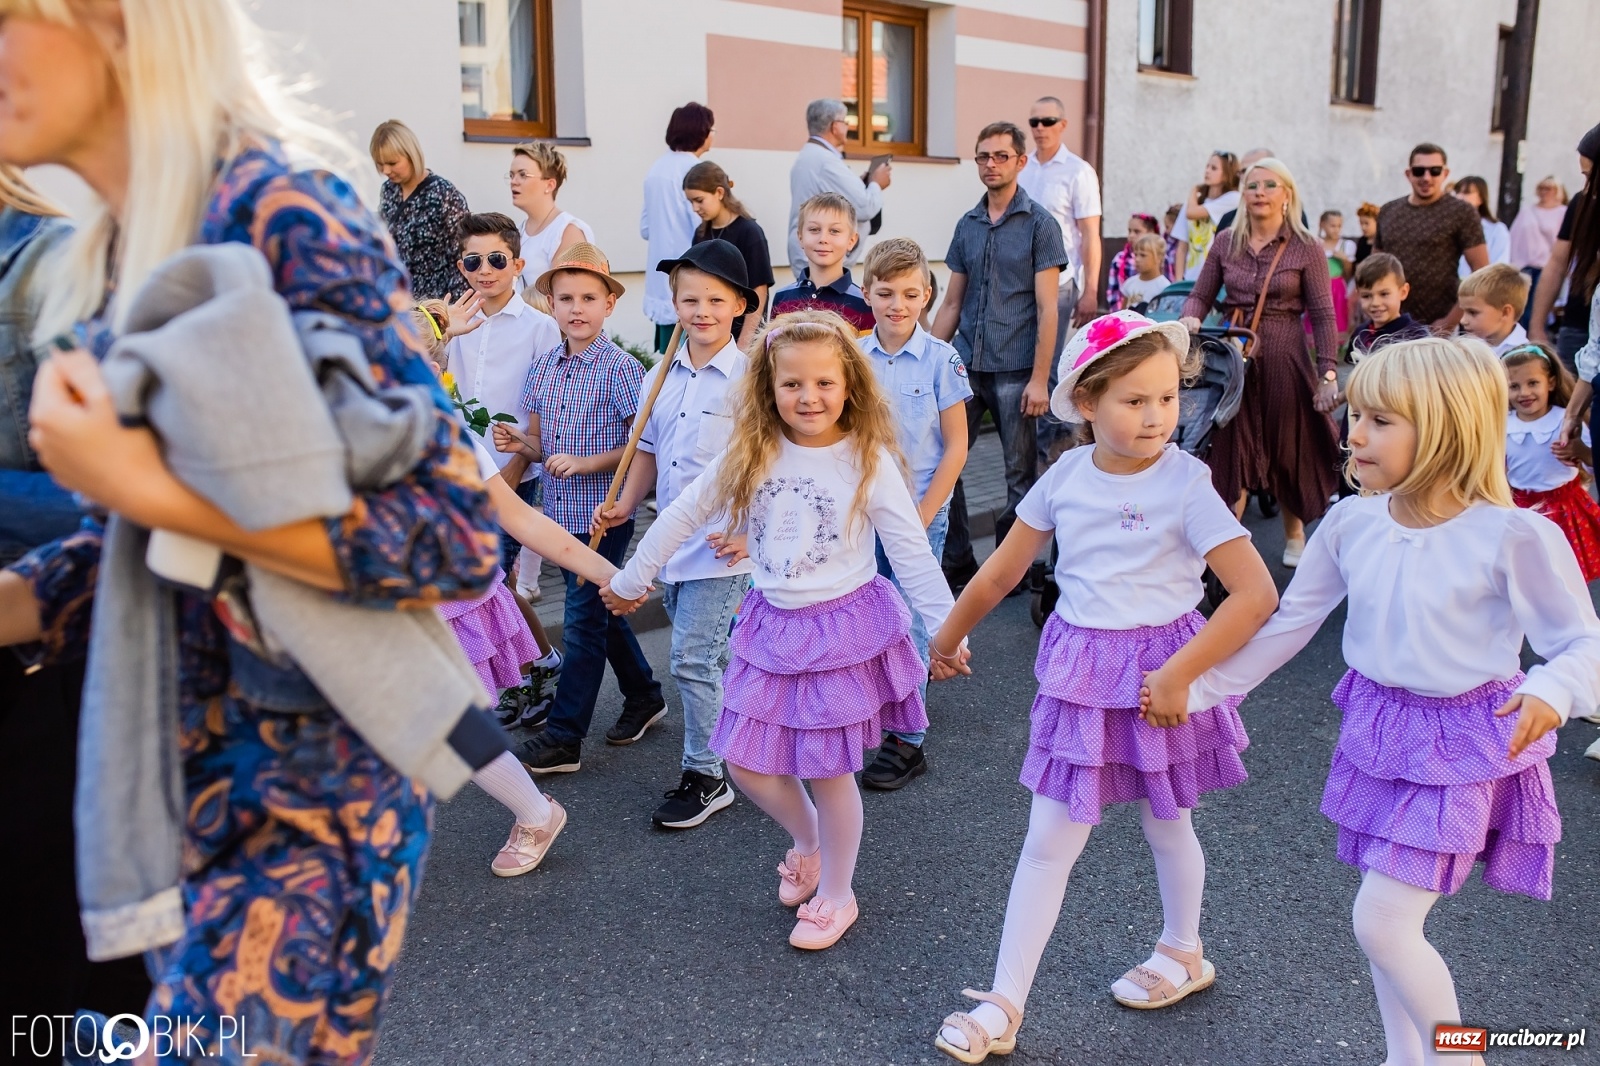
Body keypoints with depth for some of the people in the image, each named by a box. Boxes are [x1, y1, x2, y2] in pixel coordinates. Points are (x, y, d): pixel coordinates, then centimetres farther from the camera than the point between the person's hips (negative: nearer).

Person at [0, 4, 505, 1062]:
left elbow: (458, 537, -23)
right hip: (173, 774, 8)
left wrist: (150, 489, -25)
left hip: (307, 791, -8)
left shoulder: (280, 216, -17)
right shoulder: (100, 262, 6)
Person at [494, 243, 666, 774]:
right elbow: (540, 444, 14)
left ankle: (563, 737, 9)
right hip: (561, 512, 7)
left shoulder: (620, 368, -12)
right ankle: (644, 695, 37)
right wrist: (519, 443, -8)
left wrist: (585, 463, -21)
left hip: (603, 513, -7)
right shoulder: (544, 366, 6)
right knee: (600, 609, 18)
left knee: (583, 620, 0)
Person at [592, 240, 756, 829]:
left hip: (723, 544, -6)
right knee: (712, 655, 17)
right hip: (671, 542, 6)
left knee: (692, 658, -5)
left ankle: (705, 777, 9)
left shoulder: (747, 377, -10)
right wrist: (626, 504, 5)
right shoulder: (660, 376, 9)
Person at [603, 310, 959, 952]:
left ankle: (836, 894, 28)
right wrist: (630, 579, 12)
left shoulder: (869, 461, -11)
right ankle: (807, 841, 38)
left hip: (845, 627, -4)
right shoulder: (750, 456, -3)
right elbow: (683, 515, 6)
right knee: (746, 762, 7)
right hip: (773, 626, 4)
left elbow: (911, 552, -9)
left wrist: (946, 627, -14)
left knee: (828, 768, 3)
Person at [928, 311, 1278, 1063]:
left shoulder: (1186, 483, -16)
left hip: (1158, 670, -3)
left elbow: (1257, 594, -20)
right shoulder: (1066, 476, -4)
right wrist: (947, 638, 15)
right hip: (1079, 672, 3)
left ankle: (1182, 952, 47)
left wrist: (1177, 675, -23)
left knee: (1165, 824, 19)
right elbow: (1002, 571, 7)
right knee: (1047, 843, 5)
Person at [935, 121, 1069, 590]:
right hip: (965, 366, 5)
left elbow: (1047, 308, -7)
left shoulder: (1039, 224, -3)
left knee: (1021, 473, 5)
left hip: (1015, 371, -4)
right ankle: (955, 560, 17)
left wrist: (1040, 378, -13)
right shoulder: (967, 225, 11)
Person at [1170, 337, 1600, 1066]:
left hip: (1460, 746, -5)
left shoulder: (1511, 535, -19)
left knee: (1381, 921, -7)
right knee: (1388, 916, 17)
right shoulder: (1351, 523, -5)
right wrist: (1196, 686, 3)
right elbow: (1287, 622, 4)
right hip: (1377, 732, 5)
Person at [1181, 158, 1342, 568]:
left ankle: (1294, 535, 28)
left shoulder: (1306, 248, -3)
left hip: (1284, 358, -2)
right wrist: (1190, 319, -14)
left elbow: (1322, 315, -4)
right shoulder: (1227, 242, 6)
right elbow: (1201, 295, 9)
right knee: (1230, 446, 0)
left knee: (1289, 449, 9)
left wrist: (1328, 373, -11)